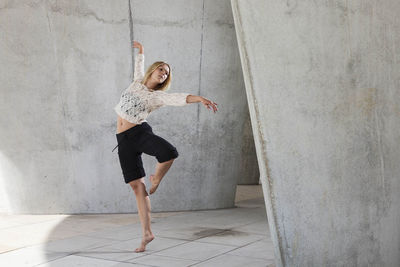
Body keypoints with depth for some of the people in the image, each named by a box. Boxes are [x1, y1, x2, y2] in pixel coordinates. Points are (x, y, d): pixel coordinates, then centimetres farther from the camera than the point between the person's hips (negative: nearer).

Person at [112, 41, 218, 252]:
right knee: (137, 185, -2)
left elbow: (179, 98, -15)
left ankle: (156, 179, -2)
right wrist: (140, 51, 47)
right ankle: (146, 233, 2)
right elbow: (139, 66, 31)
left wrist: (199, 98, -30)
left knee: (169, 153, -36)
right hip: (124, 140, 3)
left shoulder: (157, 96, 1)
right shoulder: (137, 82, 11)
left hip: (140, 132, -3)